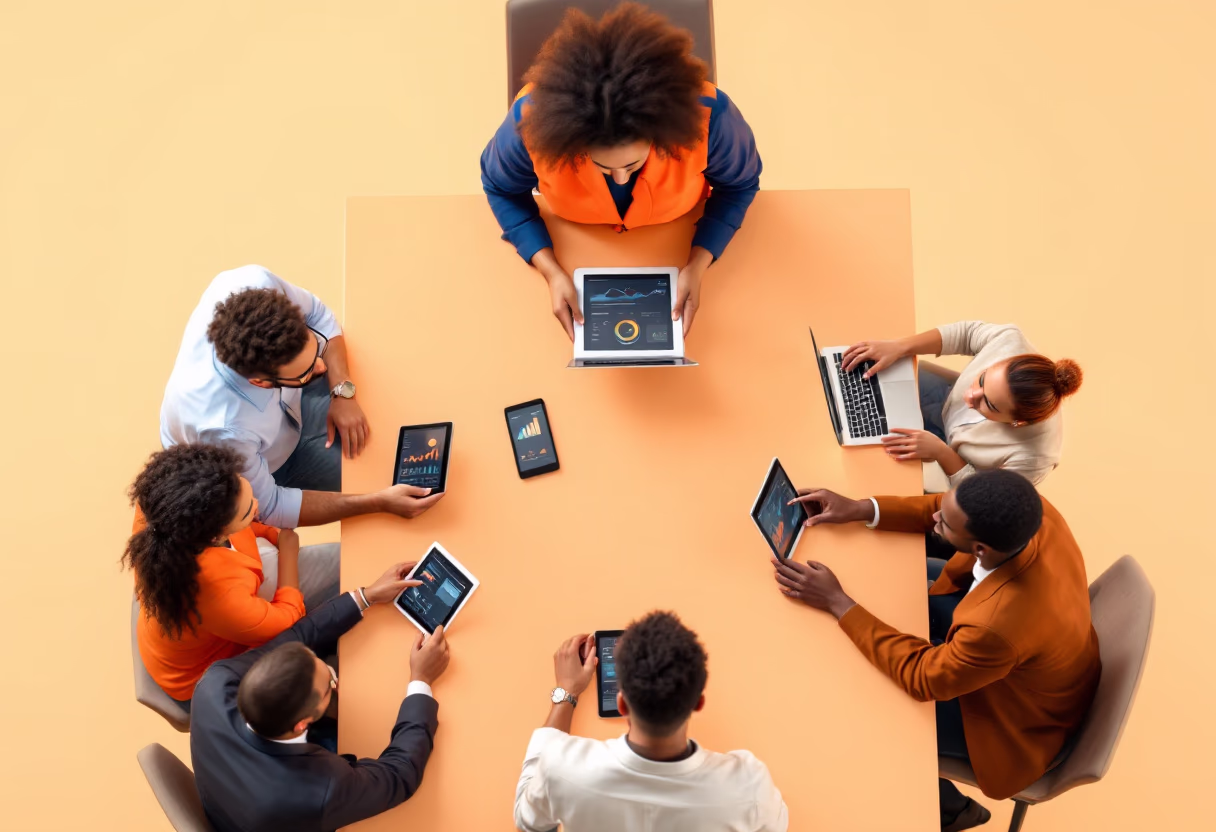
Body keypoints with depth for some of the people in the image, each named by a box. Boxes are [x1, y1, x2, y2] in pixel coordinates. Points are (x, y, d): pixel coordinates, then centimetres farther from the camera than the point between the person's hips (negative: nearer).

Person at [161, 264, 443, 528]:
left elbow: (318, 315, -14)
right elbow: (269, 507, -28)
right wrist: (379, 502, -31)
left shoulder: (253, 283, -36)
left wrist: (343, 392, -26)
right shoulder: (225, 431, -46)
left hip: (284, 401, 5)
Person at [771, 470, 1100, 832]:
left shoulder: (998, 625, -46)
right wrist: (862, 509, -14)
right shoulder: (1032, 511, -28)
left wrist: (837, 602, -25)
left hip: (1017, 716, -6)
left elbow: (921, 676, -27)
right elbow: (963, 510, -7)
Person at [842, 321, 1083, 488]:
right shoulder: (1011, 342, -37)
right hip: (947, 404, 4)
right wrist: (897, 348, -27)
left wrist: (940, 452, -35)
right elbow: (967, 333, -16)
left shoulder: (1033, 457, -43)